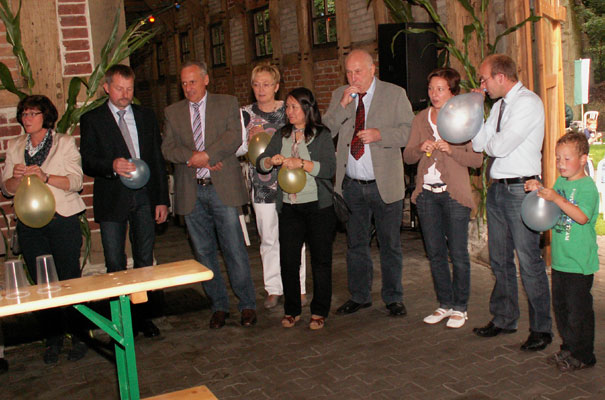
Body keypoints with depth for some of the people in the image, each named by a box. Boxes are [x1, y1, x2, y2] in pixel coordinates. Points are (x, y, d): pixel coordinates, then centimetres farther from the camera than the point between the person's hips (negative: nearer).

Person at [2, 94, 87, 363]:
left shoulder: (65, 143, 2)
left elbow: (76, 181, -7)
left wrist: (46, 177, -23)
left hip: (63, 220, -3)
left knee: (69, 280, -2)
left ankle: (78, 337, 11)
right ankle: (53, 338, 18)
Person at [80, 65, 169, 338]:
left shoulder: (146, 117, 11)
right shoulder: (92, 119, 3)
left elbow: (158, 160, 11)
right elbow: (87, 161, -3)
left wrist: (162, 199, 6)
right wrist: (112, 166, -24)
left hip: (144, 197, 2)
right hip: (112, 200, -2)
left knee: (145, 261, 8)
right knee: (115, 265, 2)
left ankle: (144, 316, 21)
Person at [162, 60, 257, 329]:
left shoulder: (227, 104, 7)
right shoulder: (172, 112, 13)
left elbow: (234, 138, -7)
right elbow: (168, 148, 2)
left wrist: (206, 155, -17)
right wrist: (193, 156, -15)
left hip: (223, 187, -3)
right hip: (190, 191, 3)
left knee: (234, 249, -3)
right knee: (204, 252, 8)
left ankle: (247, 305, 10)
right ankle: (219, 306, 20)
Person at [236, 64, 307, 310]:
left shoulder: (289, 110, 1)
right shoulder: (245, 114, 6)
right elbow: (237, 149, 7)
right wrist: (249, 140, -12)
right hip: (262, 185, 2)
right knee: (268, 239, 8)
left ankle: (298, 288, 16)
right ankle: (273, 289, 20)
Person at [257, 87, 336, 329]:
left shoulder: (322, 135, -2)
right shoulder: (282, 136, 13)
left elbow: (329, 168, -13)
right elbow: (260, 164, 11)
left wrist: (301, 163, -22)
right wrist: (271, 160, -11)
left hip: (318, 206, -4)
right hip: (289, 207, 4)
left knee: (320, 260, 4)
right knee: (288, 260, 4)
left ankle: (319, 312, 16)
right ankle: (291, 310, 19)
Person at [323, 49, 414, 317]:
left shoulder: (395, 94, 0)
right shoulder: (339, 96, 8)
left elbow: (409, 131, -5)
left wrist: (380, 134, -20)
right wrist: (342, 105, -13)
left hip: (385, 184, -3)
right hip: (351, 184, 3)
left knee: (390, 244, 6)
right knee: (355, 244, 13)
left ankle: (393, 298, 21)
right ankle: (359, 296, 27)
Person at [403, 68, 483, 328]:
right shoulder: (421, 119, 11)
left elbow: (477, 160, -7)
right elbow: (407, 156, 9)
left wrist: (450, 149, -19)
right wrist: (420, 148, -10)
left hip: (454, 194, -4)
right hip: (427, 193, 4)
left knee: (458, 253, 0)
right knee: (435, 253, 10)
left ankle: (460, 307, 14)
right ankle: (445, 304, 23)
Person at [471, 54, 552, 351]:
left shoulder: (528, 103, -12)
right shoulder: (499, 105, 14)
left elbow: (500, 146, -19)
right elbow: (478, 144, 9)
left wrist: (488, 144, 3)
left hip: (520, 189, -9)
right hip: (497, 189, 9)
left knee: (529, 261, -3)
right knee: (499, 259, 15)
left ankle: (541, 329, 11)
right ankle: (504, 319, 29)